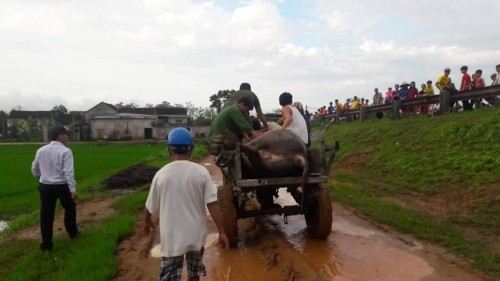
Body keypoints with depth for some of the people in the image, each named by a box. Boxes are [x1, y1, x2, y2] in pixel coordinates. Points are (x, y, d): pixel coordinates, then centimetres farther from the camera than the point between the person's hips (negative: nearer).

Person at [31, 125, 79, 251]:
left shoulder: (41, 150, 5)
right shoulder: (65, 151, -13)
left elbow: (34, 170, 15)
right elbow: (68, 172, -20)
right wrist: (73, 189, -20)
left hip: (45, 186, 4)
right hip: (62, 186, -4)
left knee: (46, 215, 8)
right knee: (70, 207, 20)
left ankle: (46, 244, 12)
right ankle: (72, 232, 34)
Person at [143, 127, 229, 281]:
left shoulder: (161, 174, -9)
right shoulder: (201, 172, -9)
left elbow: (151, 207, 2)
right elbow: (212, 205, -12)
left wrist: (147, 222, 23)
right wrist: (221, 232, -5)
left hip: (172, 237, -1)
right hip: (196, 235, 1)